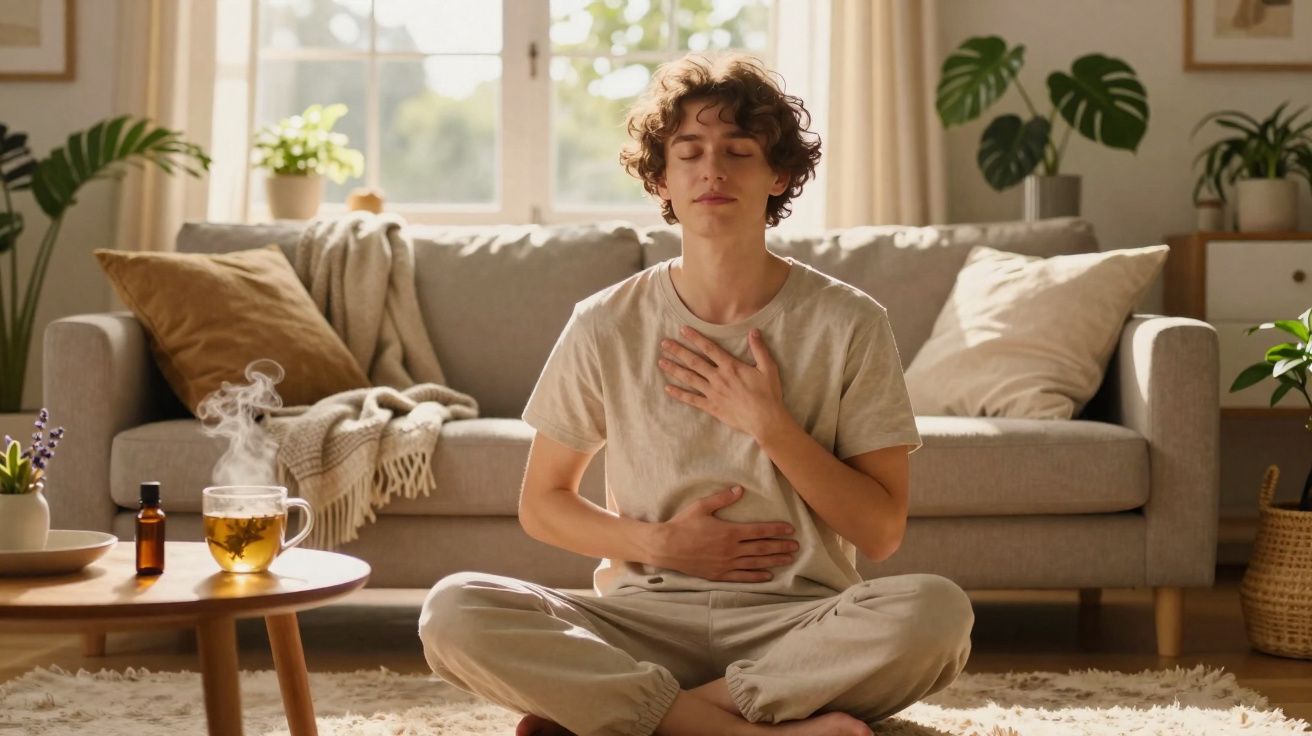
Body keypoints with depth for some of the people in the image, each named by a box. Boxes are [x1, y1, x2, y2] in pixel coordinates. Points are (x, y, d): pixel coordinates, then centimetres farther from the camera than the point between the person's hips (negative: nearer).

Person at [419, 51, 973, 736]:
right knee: (454, 610, -26)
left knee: (935, 609, -33)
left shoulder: (848, 324, 0)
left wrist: (768, 423, -11)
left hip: (796, 620, 0)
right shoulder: (605, 326, 2)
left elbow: (881, 530, -1)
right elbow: (541, 503, 12)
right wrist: (658, 544, -6)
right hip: (642, 618, 1)